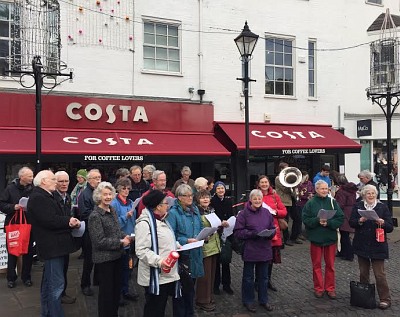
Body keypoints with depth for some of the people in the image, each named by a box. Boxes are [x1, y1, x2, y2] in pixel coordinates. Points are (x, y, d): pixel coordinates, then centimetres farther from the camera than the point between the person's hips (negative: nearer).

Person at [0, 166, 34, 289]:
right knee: (12, 252, 8)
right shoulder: (10, 188, -5)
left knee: (28, 252, 10)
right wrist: (13, 207, -18)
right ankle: (11, 278, 22)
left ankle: (26, 277, 25)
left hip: (29, 224, 2)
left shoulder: (33, 189, -2)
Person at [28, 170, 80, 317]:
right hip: (52, 247, -11)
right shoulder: (38, 198, -15)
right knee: (56, 284, -9)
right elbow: (49, 221, -24)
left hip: (54, 246, 11)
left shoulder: (46, 196, 19)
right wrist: (69, 221, -12)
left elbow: (55, 217, 18)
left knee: (48, 282, 20)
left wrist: (69, 221, -1)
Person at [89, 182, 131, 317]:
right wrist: (120, 242, -20)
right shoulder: (95, 216, -18)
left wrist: (126, 236, -6)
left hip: (117, 255, 8)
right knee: (106, 290, 7)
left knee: (117, 287, 19)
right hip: (104, 258, -8)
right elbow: (99, 241, -22)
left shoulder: (112, 211, 5)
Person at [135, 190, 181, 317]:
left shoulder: (161, 220, 15)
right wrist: (159, 261, -32)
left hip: (167, 274, 9)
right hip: (155, 276, -9)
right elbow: (141, 250, -24)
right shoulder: (145, 223, -17)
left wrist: (175, 245, 12)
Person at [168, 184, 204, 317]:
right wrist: (187, 240, -24)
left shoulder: (195, 209, 8)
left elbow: (200, 227, 18)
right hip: (181, 254, -6)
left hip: (194, 254, 6)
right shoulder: (173, 212, -13)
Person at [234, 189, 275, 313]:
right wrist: (251, 234, -23)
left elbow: (273, 228, 10)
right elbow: (238, 232, -12)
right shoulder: (243, 213, -10)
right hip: (249, 250, -4)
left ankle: (263, 300, 33)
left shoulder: (266, 212, 4)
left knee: (263, 276, 16)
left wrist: (270, 233, -11)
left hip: (264, 250, 4)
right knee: (248, 277, 10)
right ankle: (248, 301, 26)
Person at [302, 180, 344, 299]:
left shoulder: (332, 202, 0)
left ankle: (330, 288, 24)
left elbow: (340, 219, -4)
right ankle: (318, 288, 22)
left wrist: (328, 223, -18)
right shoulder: (310, 203, -4)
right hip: (315, 238, -1)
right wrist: (317, 221, -22)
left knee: (330, 265, 10)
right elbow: (306, 220, -7)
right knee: (316, 264, 9)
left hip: (331, 238, 1)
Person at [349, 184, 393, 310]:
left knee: (380, 274, -4)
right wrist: (360, 221, -20)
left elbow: (390, 228, -2)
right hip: (362, 245, 2)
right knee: (363, 272, 13)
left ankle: (385, 299, 9)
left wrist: (382, 223, -23)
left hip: (377, 246, -2)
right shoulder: (358, 206, 3)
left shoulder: (382, 207, -1)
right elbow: (351, 223, -1)